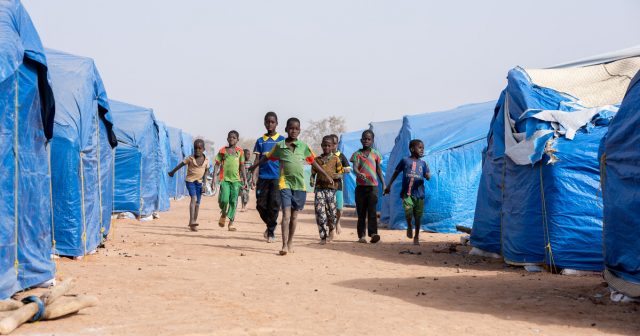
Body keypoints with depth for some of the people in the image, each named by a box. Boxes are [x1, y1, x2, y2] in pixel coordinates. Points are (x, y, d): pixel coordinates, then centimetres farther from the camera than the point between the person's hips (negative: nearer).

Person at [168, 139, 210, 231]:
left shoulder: (206, 160, 1)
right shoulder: (190, 159, -7)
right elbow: (181, 165, 4)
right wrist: (172, 172, 15)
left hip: (199, 182, 4)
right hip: (190, 180, -4)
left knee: (197, 202, 6)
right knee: (193, 198, -22)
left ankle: (194, 222, 16)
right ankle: (191, 221, -28)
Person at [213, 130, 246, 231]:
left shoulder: (240, 151, 9)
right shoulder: (223, 150, 6)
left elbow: (242, 166, 12)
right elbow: (217, 164, 7)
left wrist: (244, 179, 7)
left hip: (236, 179, 1)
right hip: (224, 178, -1)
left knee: (233, 201, -2)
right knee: (224, 200, -13)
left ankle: (231, 223, 4)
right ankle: (223, 215, 18)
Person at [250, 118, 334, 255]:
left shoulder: (303, 146, 6)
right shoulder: (280, 146, 2)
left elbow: (313, 162, 14)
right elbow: (267, 157, 14)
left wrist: (326, 175, 16)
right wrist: (253, 167, 17)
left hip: (300, 185, 2)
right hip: (285, 183, -2)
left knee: (294, 216, 11)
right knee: (286, 214, -13)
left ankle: (290, 243, 24)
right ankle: (284, 245, -17)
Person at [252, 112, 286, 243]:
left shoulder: (281, 140, 6)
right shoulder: (260, 141, 11)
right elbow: (257, 160, 9)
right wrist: (254, 176, -2)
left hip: (277, 177, -2)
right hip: (263, 177, 2)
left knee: (274, 205, -7)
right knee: (261, 205, 2)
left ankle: (271, 231, 5)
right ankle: (270, 225, 27)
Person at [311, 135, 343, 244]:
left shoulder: (335, 159, 5)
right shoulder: (317, 159, 12)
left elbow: (340, 175, 5)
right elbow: (313, 173, 13)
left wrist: (333, 176, -15)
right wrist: (312, 180, -6)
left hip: (331, 188, -1)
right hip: (319, 188, 1)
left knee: (331, 211, 2)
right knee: (319, 211, -10)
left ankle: (331, 231, 30)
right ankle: (323, 236, -6)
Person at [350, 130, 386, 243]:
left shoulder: (375, 154, 8)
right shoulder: (357, 154, 3)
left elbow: (379, 170, 14)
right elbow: (354, 168, -12)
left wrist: (383, 183, 10)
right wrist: (359, 174, -34)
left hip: (373, 186, 0)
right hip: (360, 186, 0)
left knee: (372, 210, -12)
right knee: (361, 212, 5)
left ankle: (373, 233, -19)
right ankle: (361, 235, 9)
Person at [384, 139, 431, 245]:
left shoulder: (423, 163, 8)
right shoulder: (405, 161, 2)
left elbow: (428, 177, 3)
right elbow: (396, 173, 10)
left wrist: (427, 175, -22)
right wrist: (389, 185, 10)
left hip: (419, 194, 2)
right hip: (407, 193, -2)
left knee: (418, 216, 5)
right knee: (408, 212, -20)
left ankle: (416, 237, 22)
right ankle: (409, 227, 11)